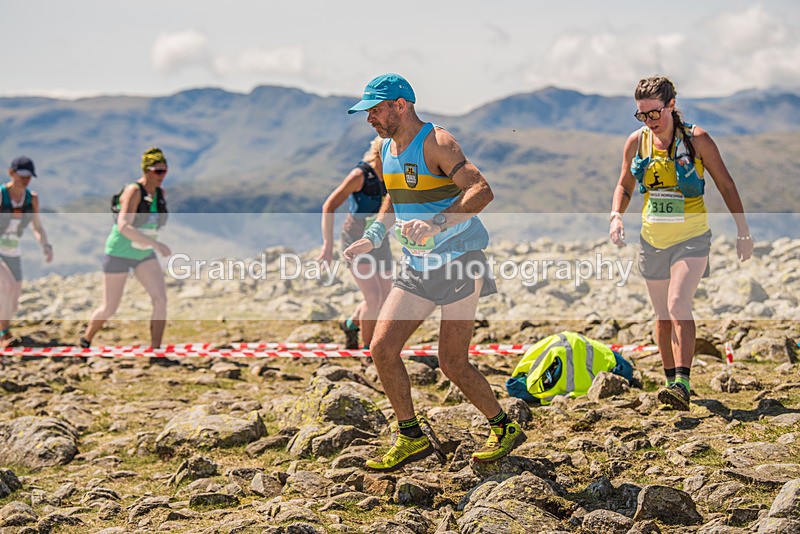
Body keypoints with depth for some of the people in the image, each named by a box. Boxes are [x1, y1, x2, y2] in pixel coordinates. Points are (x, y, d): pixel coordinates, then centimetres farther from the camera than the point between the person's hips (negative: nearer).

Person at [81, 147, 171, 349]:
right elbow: (123, 226, -34)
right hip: (119, 254, -6)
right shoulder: (133, 191, -23)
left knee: (161, 299, -14)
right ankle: (85, 341, 31)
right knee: (109, 308, 4)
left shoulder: (160, 193, -1)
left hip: (144, 255, 6)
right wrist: (155, 244, -39)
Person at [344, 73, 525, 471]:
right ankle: (411, 438, 11)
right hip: (417, 267, 8)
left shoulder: (436, 144, -16)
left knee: (452, 363, -5)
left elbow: (482, 191, -28)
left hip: (459, 263, -8)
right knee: (382, 349, -2)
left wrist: (437, 223, -40)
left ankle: (505, 428, 17)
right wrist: (372, 237, 11)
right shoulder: (385, 152, 9)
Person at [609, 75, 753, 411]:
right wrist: (616, 215, -5)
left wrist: (743, 231, -1)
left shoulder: (696, 140, -10)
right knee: (663, 316, 11)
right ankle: (672, 380, 25)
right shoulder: (636, 142, 0)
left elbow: (725, 185, -1)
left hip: (691, 238, -4)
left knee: (678, 305, -22)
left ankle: (682, 386, -28)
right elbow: (624, 185, 14)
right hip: (652, 240, 5)